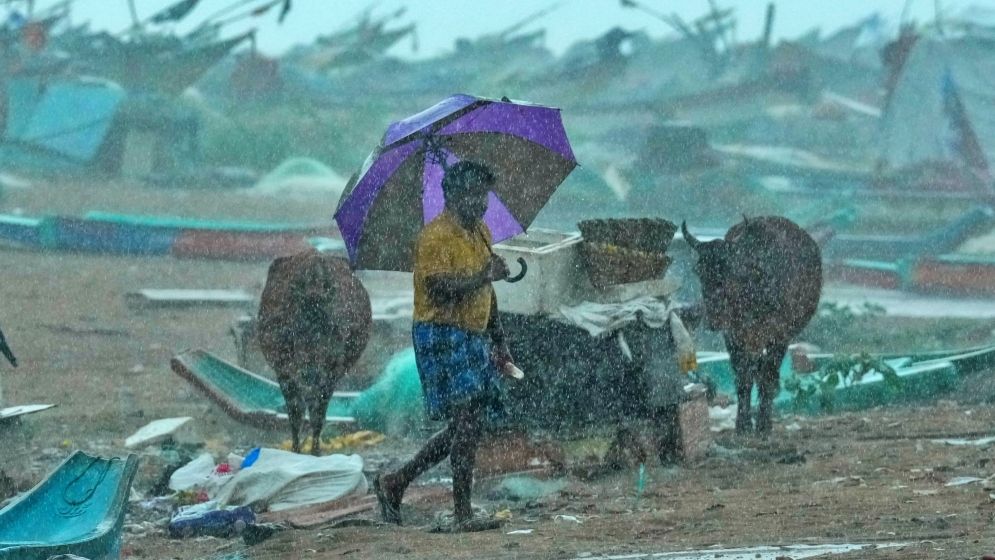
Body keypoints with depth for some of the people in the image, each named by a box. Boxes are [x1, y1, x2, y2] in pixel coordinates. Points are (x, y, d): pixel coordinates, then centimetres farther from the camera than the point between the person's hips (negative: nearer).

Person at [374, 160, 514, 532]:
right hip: (442, 336, -9)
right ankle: (463, 514, -14)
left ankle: (395, 483, 18)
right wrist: (483, 276, -26)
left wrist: (499, 342, 23)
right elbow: (437, 287, -23)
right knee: (467, 417, -15)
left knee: (468, 425, 7)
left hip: (473, 339, 9)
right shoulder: (436, 236, -11)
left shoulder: (481, 233, 17)